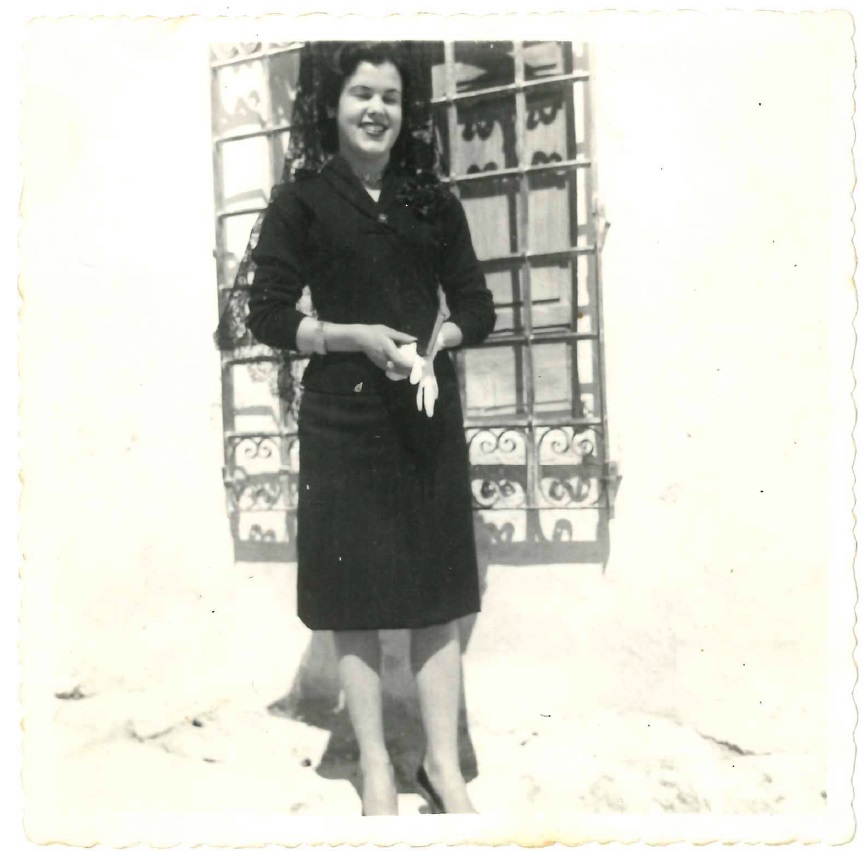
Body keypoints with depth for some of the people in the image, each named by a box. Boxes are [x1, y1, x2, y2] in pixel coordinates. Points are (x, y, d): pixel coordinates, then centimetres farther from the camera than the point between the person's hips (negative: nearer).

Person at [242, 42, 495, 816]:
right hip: (343, 420, -2)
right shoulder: (303, 200, 0)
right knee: (355, 597, 4)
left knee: (437, 592, 5)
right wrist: (354, 335, -15)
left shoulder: (433, 200, 8)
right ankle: (376, 767, 20)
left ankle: (444, 765, 19)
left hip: (429, 413, 3)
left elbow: (477, 305, 11)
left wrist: (440, 337, -10)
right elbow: (267, 315, -2)